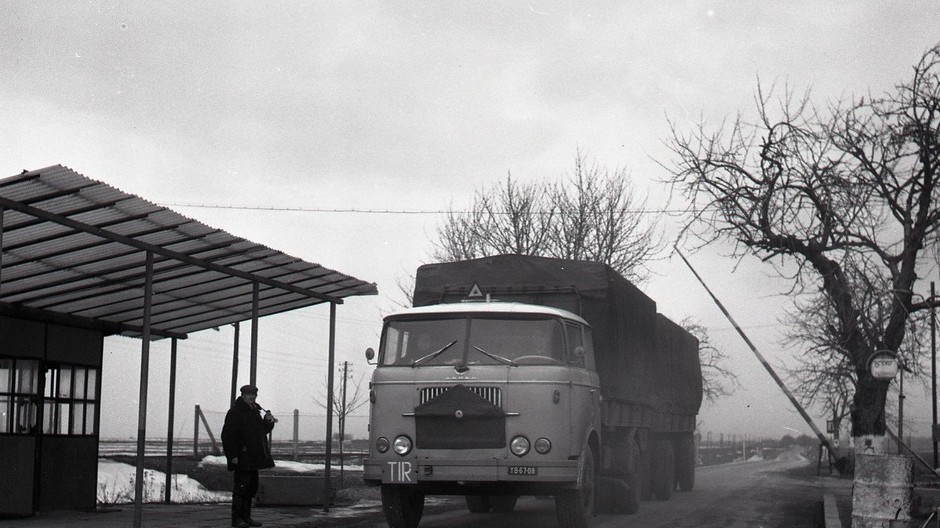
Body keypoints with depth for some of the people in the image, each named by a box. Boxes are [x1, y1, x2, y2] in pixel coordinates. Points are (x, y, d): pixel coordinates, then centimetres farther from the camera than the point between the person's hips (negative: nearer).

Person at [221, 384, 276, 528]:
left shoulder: (254, 411, 17)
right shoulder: (235, 412, -11)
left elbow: (263, 430, 24)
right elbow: (228, 435, -17)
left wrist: (268, 421, 3)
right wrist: (233, 455, -22)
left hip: (253, 458, 9)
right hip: (242, 458, -9)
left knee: (252, 486, 11)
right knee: (241, 486, -8)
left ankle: (246, 516, 18)